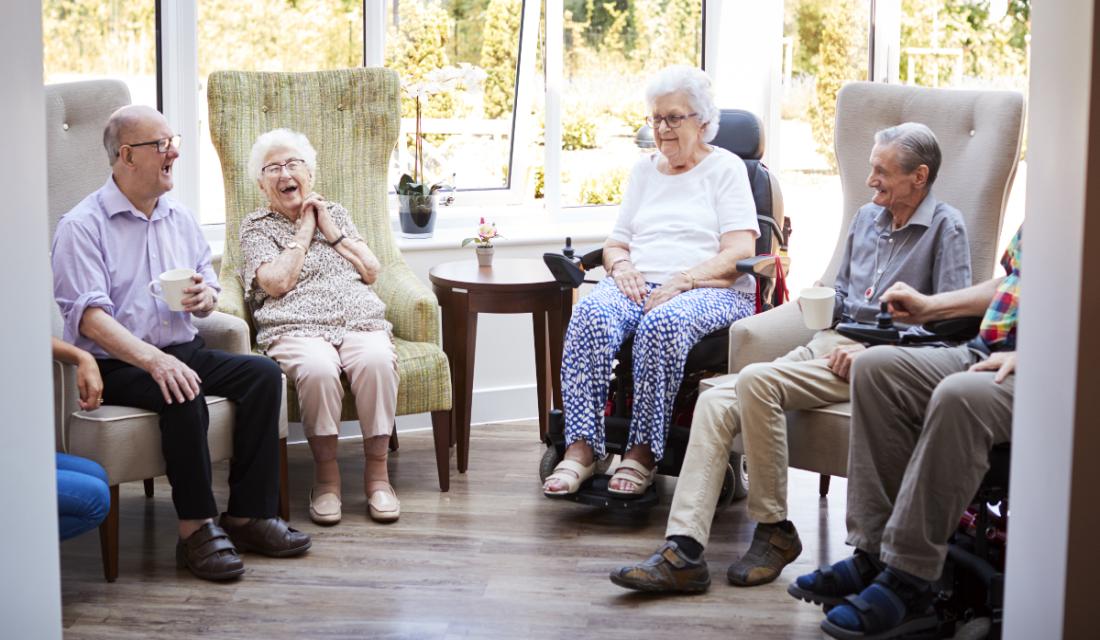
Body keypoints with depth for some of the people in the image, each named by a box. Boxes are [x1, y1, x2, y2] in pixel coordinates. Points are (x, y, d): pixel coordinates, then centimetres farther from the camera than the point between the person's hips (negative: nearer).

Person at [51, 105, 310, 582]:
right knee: (184, 396, -35)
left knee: (264, 374, -16)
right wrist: (153, 359, -33)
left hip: (184, 350, 7)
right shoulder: (82, 226, -7)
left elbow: (207, 291, 21)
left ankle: (248, 515, -15)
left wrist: (205, 298, -6)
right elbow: (89, 315, -19)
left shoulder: (180, 219, 15)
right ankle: (196, 529, -25)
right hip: (117, 364, -7)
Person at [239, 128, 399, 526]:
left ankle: (377, 471, -24)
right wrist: (304, 233, 6)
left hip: (361, 321, 3)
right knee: (317, 368, -39)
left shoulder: (335, 213, 26)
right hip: (298, 328, -2)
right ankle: (326, 473, -23)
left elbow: (372, 271, 17)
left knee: (376, 361, -34)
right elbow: (277, 283, -2)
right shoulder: (256, 226, 15)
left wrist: (333, 232, 9)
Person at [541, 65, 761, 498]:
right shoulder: (644, 170, 25)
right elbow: (615, 243, 22)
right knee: (592, 313, -31)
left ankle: (643, 452, -32)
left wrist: (682, 282, -18)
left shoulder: (726, 168, 8)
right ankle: (581, 448, -36)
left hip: (710, 290, -4)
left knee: (662, 322, -39)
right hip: (639, 286, 4)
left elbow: (739, 254, -4)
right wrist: (621, 265, -3)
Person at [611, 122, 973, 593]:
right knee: (716, 401, -15)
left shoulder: (945, 227, -1)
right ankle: (683, 551, -23)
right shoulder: (867, 217, 22)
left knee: (758, 381, -30)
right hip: (829, 344, 8)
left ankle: (774, 531, -16)